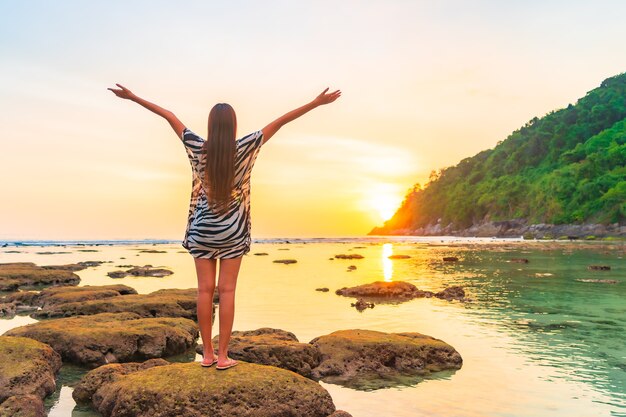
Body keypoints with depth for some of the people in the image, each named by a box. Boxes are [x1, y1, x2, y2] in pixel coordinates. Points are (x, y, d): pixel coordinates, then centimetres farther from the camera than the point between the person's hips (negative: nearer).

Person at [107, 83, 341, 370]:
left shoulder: (199, 149, -4)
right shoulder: (243, 150, -8)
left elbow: (169, 117, 4)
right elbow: (280, 122, -8)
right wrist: (316, 103, -9)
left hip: (202, 229, 2)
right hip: (232, 231, -2)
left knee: (205, 289, 5)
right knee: (227, 291, 2)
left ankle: (207, 353, 13)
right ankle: (222, 355, 7)